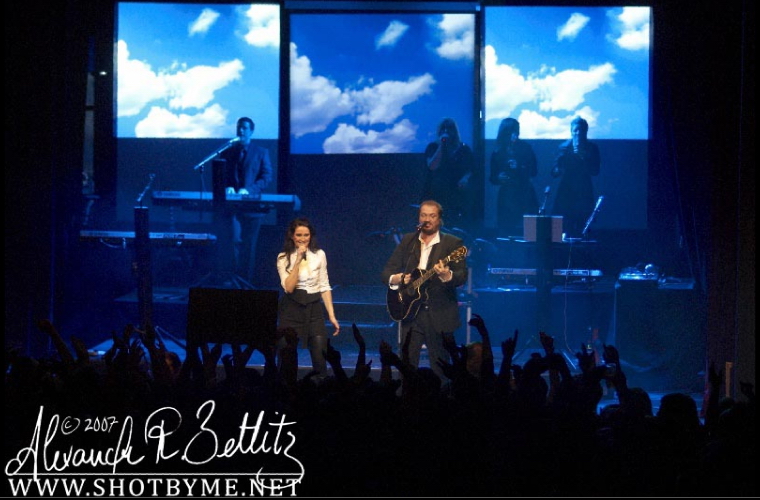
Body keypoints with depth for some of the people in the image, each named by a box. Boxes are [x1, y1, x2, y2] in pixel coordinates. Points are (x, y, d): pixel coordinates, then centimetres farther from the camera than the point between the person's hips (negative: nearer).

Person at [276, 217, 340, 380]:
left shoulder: (319, 255, 4)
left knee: (320, 360, -10)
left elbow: (324, 286, 8)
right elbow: (288, 287, -14)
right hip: (292, 310, -1)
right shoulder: (284, 257, -2)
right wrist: (298, 260, -18)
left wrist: (332, 315, 3)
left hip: (314, 309, 1)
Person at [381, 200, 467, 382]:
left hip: (439, 316, -3)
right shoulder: (407, 241, 11)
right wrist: (395, 278, -10)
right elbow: (387, 271, 12)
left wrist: (447, 276, -31)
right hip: (410, 312, 3)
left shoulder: (452, 243, -1)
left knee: (439, 370, 1)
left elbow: (462, 276, -10)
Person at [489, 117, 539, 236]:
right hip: (506, 197, 1)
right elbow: (493, 179, 12)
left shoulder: (525, 148, 4)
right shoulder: (497, 153, 7)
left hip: (525, 196, -1)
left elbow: (534, 172, 3)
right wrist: (499, 178, -10)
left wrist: (518, 167, -12)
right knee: (506, 230, -5)